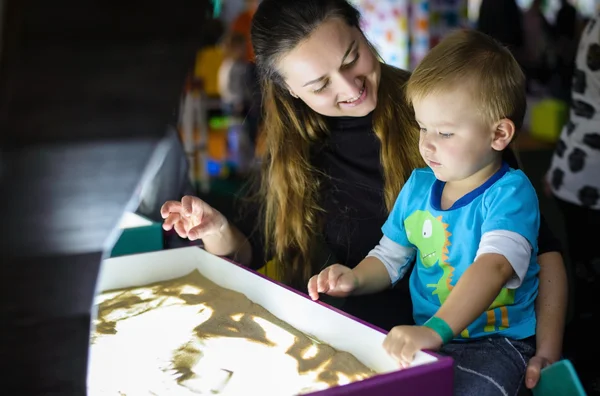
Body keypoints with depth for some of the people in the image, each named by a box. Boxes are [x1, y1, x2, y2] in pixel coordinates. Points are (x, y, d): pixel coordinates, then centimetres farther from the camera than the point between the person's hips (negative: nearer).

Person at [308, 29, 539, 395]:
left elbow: (494, 265, -32)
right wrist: (355, 278, -4)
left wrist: (436, 330, -46)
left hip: (496, 342, -5)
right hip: (425, 334, 6)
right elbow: (390, 258, 19)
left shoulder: (510, 192, -14)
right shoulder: (418, 186, 8)